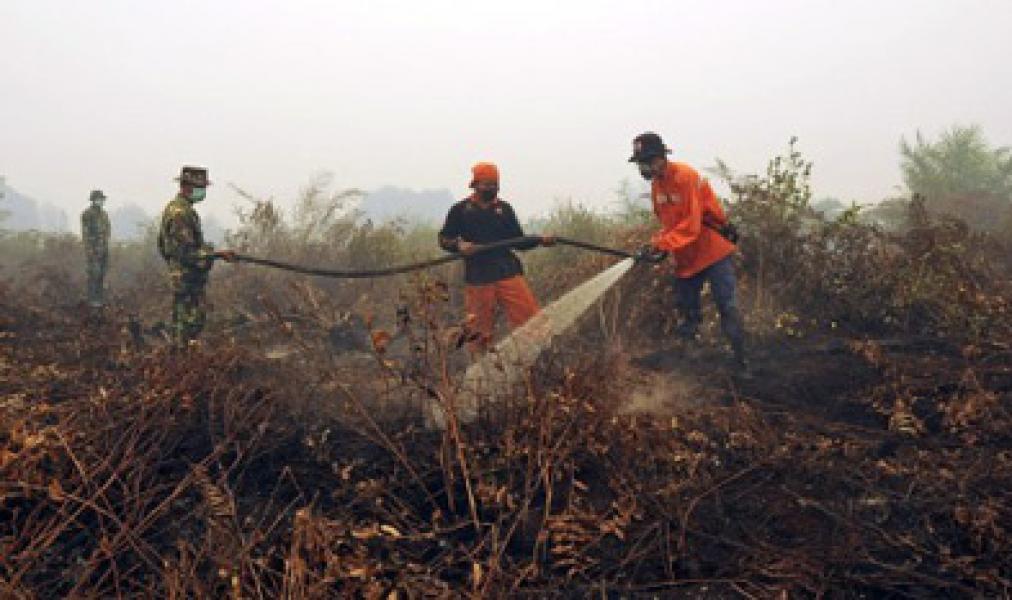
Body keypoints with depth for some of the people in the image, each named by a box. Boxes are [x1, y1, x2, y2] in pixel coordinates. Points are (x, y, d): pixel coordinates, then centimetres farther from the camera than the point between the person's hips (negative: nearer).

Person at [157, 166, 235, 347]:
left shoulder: (173, 207, 15)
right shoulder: (181, 212, -19)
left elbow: (162, 245, 22)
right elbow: (187, 252, -24)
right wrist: (219, 254, -23)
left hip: (179, 274, 10)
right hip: (187, 278, -10)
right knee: (188, 321, -5)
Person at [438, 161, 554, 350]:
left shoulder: (504, 208, 13)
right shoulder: (460, 210, 6)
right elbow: (444, 239, 9)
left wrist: (540, 240, -1)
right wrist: (459, 245, -12)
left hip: (508, 273, 2)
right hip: (478, 278, -2)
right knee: (481, 333, 4)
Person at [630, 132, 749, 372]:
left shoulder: (686, 177, -21)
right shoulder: (656, 183, 5)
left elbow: (691, 225, -25)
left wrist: (663, 244, -26)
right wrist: (658, 242, -1)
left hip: (713, 250, -8)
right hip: (686, 257, 8)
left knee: (727, 307, -7)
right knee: (687, 310, 12)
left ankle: (741, 359, 0)